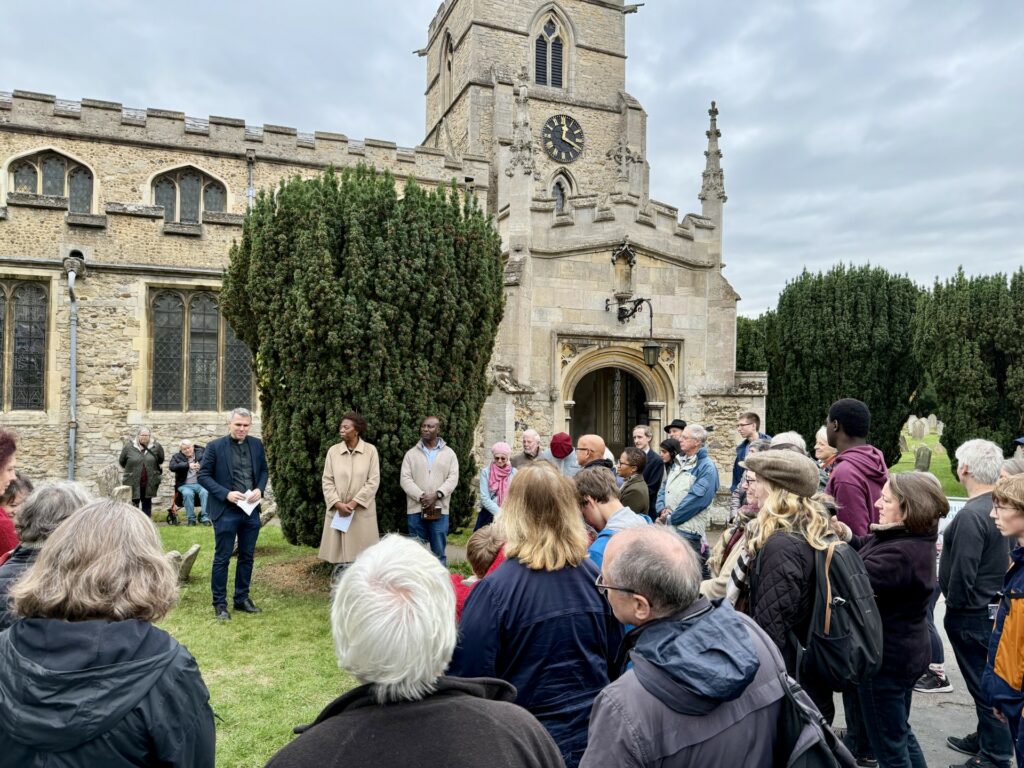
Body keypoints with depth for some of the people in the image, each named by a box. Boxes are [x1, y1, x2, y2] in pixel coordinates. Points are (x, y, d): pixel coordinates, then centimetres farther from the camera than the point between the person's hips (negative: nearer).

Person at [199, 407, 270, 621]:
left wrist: (260, 489, -6)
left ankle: (242, 598, 26)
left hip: (251, 510, 4)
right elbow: (203, 475, -6)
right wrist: (225, 493, -17)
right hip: (226, 511, -4)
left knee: (247, 557, 13)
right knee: (222, 558, 4)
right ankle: (219, 603, 15)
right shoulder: (215, 446, -7)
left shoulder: (257, 444, 5)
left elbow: (264, 470, 13)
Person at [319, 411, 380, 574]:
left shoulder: (370, 450, -1)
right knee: (339, 554, 4)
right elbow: (327, 481, 2)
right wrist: (338, 503, -11)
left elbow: (373, 481, -5)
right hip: (337, 511, 2)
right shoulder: (333, 451, 4)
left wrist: (353, 503, -13)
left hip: (362, 512, -2)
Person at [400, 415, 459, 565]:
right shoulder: (411, 453, 7)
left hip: (440, 510, 0)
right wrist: (421, 497, -15)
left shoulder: (449, 453, 6)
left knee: (439, 551, 6)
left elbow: (453, 478, -2)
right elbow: (405, 479, -2)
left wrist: (437, 494, -17)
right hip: (416, 510, 1)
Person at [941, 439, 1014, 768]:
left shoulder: (971, 515, -26)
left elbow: (962, 572, -25)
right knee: (987, 680, 21)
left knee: (983, 684, 4)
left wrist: (954, 604, -10)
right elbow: (1001, 558, 14)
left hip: (972, 614, -9)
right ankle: (985, 738, 35)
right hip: (993, 604, 9)